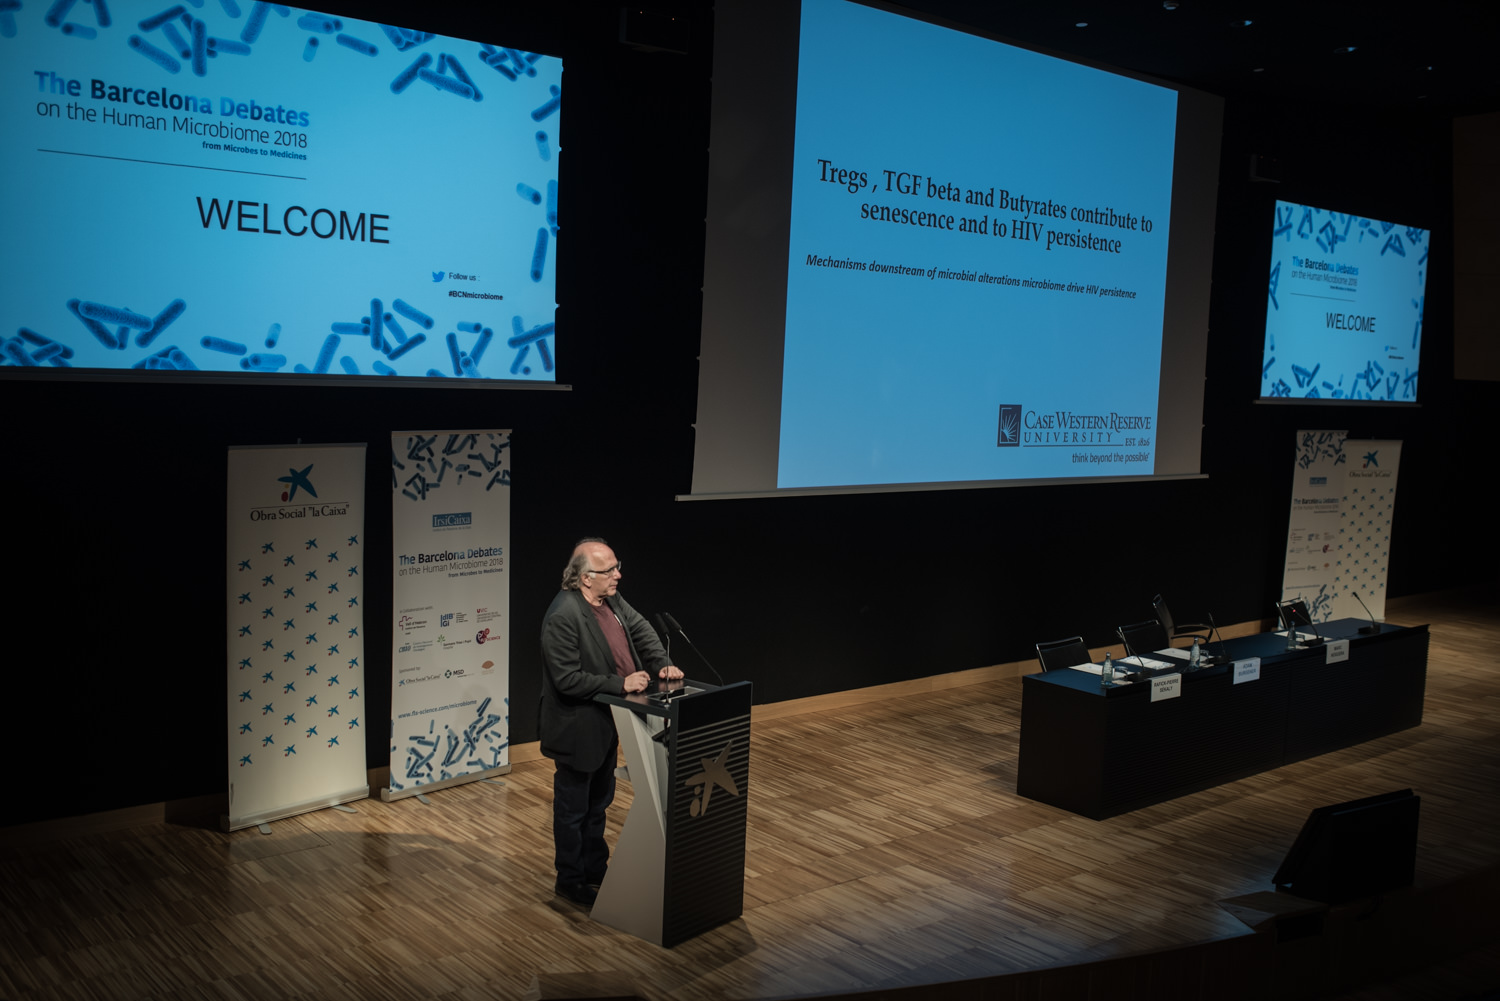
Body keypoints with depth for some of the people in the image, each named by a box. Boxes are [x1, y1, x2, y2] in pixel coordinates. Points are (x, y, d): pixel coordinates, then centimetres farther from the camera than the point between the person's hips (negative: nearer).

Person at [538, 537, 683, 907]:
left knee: (598, 803, 23)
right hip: (578, 731, -9)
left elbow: (640, 629, 11)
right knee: (573, 809, 10)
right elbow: (567, 679, -29)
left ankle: (596, 869, 40)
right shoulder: (562, 617, -28)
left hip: (605, 727, 9)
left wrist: (662, 663, -4)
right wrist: (621, 684, -28)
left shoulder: (611, 599, -2)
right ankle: (571, 880, 26)